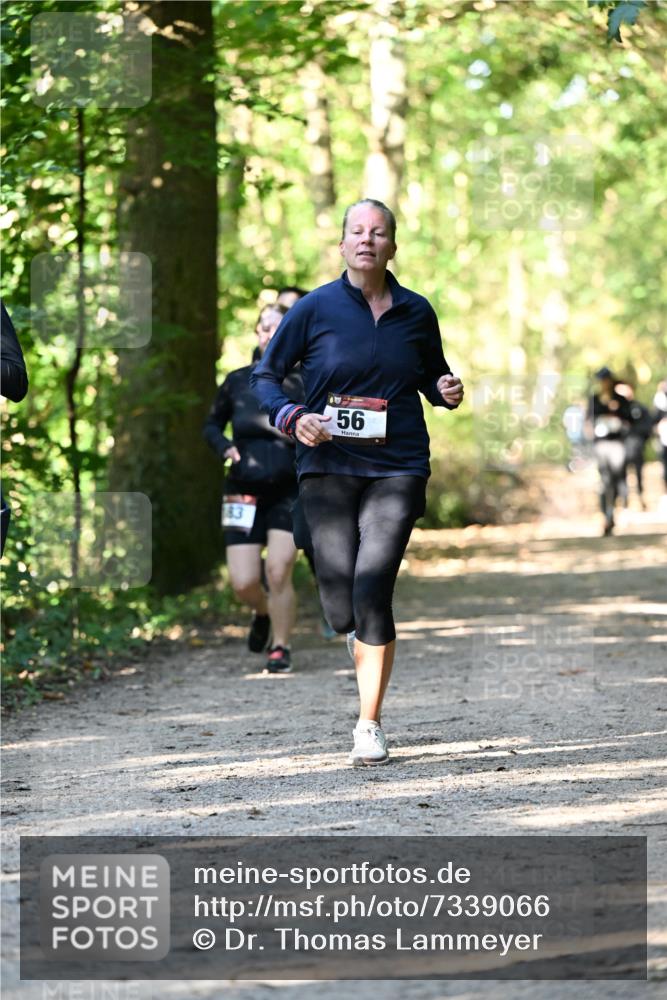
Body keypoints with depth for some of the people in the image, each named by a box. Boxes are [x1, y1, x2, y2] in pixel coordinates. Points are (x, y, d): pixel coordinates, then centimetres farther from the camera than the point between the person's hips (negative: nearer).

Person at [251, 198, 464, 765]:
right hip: (328, 468, 0)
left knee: (372, 589, -14)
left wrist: (446, 391, -1)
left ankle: (370, 725, -2)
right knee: (341, 608, -6)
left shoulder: (416, 313, 7)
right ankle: (362, 635, 35)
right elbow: (266, 376, 7)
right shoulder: (315, 310, 1)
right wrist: (293, 417, -12)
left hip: (397, 469, 0)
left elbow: (432, 375, 22)